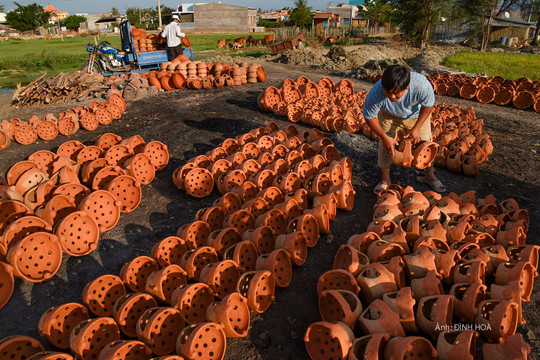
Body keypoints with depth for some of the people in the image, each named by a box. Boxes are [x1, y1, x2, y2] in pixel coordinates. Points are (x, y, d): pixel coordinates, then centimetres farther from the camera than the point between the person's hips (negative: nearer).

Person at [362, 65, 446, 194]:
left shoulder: (422, 85, -41)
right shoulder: (375, 94, -41)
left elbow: (428, 105, -18)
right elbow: (369, 116, -22)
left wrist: (416, 128, -20)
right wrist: (385, 137, -22)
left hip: (416, 114, 1)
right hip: (389, 116, 0)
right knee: (385, 145, -6)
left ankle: (429, 175, 29)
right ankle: (385, 179, 15)